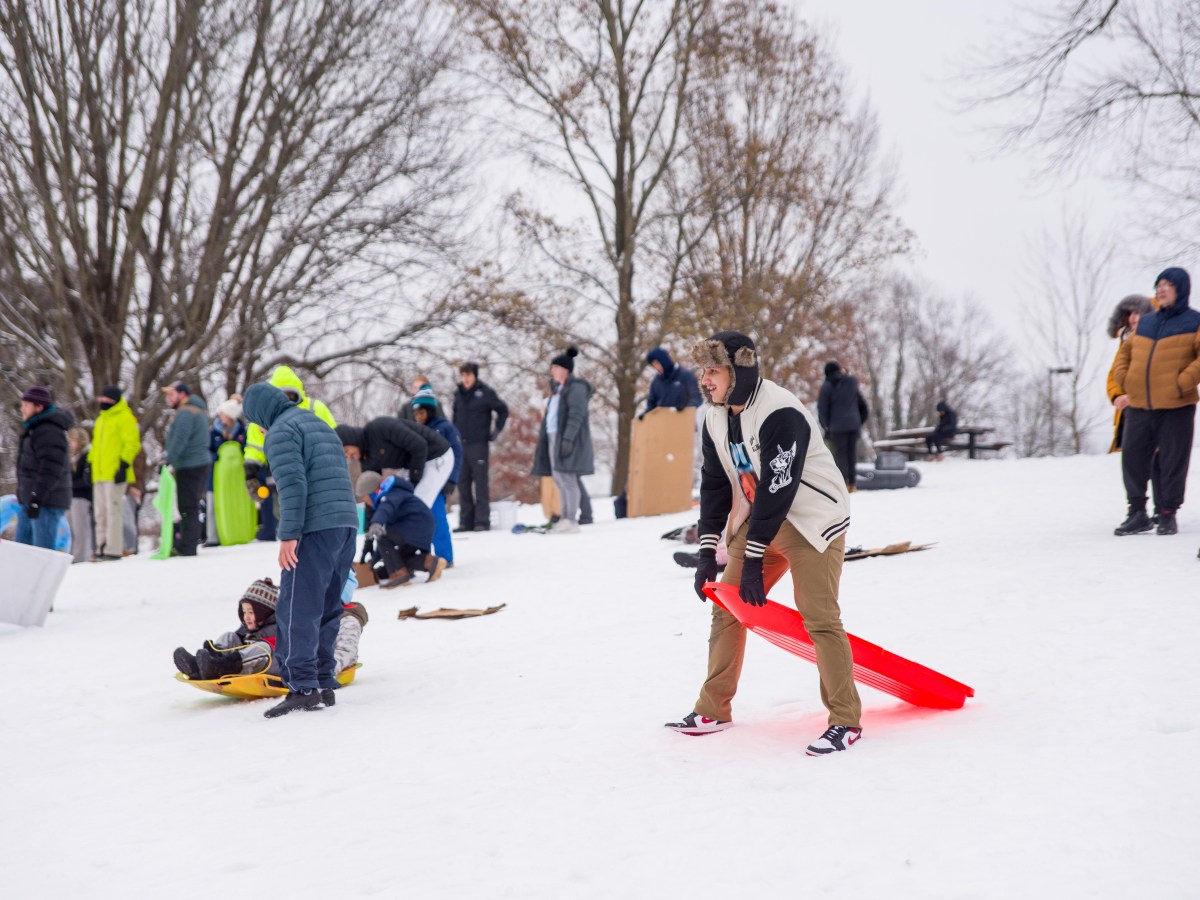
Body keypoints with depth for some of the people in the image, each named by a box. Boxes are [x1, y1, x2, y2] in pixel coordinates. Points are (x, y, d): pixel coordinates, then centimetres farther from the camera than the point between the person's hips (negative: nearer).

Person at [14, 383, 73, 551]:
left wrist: (37, 499, -24)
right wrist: (24, 497, 24)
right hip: (29, 500, 11)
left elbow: (50, 471, -23)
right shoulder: (34, 429, 18)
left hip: (46, 503, -11)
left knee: (42, 551, -9)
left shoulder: (50, 432, -17)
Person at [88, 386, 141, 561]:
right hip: (99, 474, 9)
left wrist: (124, 465, -19)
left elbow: (132, 443, -12)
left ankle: (113, 550, -9)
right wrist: (91, 464, 20)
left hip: (114, 474, -9)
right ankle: (102, 548, 12)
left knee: (113, 510, -9)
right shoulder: (101, 419, 22)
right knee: (100, 513, 8)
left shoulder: (124, 418, -5)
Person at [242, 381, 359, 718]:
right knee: (327, 608, 14)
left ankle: (303, 688, -13)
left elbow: (292, 485, -16)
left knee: (298, 609, -8)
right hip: (346, 524, 9)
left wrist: (288, 535, -18)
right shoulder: (319, 424, 24)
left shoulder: (281, 432, -4)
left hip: (315, 528, -9)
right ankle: (324, 684, 16)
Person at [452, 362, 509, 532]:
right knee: (463, 483, 7)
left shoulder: (485, 393, -4)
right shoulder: (459, 394, 11)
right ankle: (466, 521, 12)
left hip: (478, 444, -5)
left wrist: (496, 431, -2)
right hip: (461, 445, 6)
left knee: (480, 483, -5)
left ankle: (482, 520, -2)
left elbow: (503, 409, 1)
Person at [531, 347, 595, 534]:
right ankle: (565, 519, 10)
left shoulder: (576, 388, -8)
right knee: (559, 480, 7)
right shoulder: (557, 389, 22)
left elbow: (576, 415, -18)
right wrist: (542, 439, 20)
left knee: (567, 479, -11)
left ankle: (571, 521, -13)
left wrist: (568, 438, -26)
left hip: (567, 439, -9)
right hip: (553, 437, 9)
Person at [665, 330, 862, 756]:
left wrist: (753, 560, -23)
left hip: (811, 518, -8)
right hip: (760, 520, 8)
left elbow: (777, 489, -26)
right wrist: (708, 552, -1)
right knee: (726, 606, 6)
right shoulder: (716, 417, 2)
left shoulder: (780, 414, -25)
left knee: (819, 617, -13)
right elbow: (715, 483, 6)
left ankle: (845, 721, -4)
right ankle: (713, 710, 16)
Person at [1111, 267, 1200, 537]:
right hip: (1138, 407, 5)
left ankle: (1167, 515, 12)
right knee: (1132, 459, 5)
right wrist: (1123, 380, 9)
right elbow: (1126, 351, 24)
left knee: (1172, 462, 0)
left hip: (1176, 408, -5)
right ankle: (1137, 514, 15)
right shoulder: (1145, 322, 14)